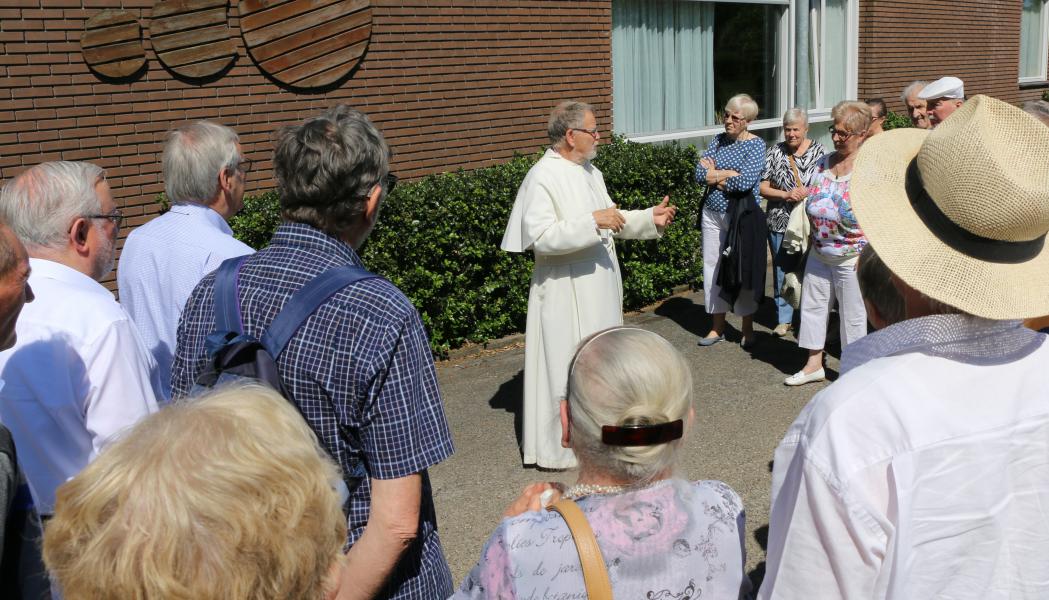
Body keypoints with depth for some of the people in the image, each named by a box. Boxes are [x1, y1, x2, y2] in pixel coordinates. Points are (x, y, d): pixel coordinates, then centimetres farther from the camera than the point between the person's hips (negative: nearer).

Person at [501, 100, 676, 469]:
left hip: (599, 288, 9)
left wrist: (650, 219, 7)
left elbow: (612, 221, 21)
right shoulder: (542, 177, -16)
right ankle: (558, 448, 11)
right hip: (565, 294, -9)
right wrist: (593, 221, -29)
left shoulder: (589, 172, 12)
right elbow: (541, 236, -26)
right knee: (566, 366, -2)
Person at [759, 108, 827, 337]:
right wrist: (786, 195, -13)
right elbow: (762, 187, 1)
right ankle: (783, 319, 19)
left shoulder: (819, 151, 2)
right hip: (780, 223, 1)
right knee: (782, 270, 7)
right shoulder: (774, 152, 4)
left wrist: (809, 194, -16)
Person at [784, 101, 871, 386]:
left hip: (852, 256, -7)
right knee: (813, 304, 12)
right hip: (819, 253, 7)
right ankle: (814, 364, 26)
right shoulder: (825, 162, 6)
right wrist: (812, 241, 13)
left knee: (853, 315, 6)